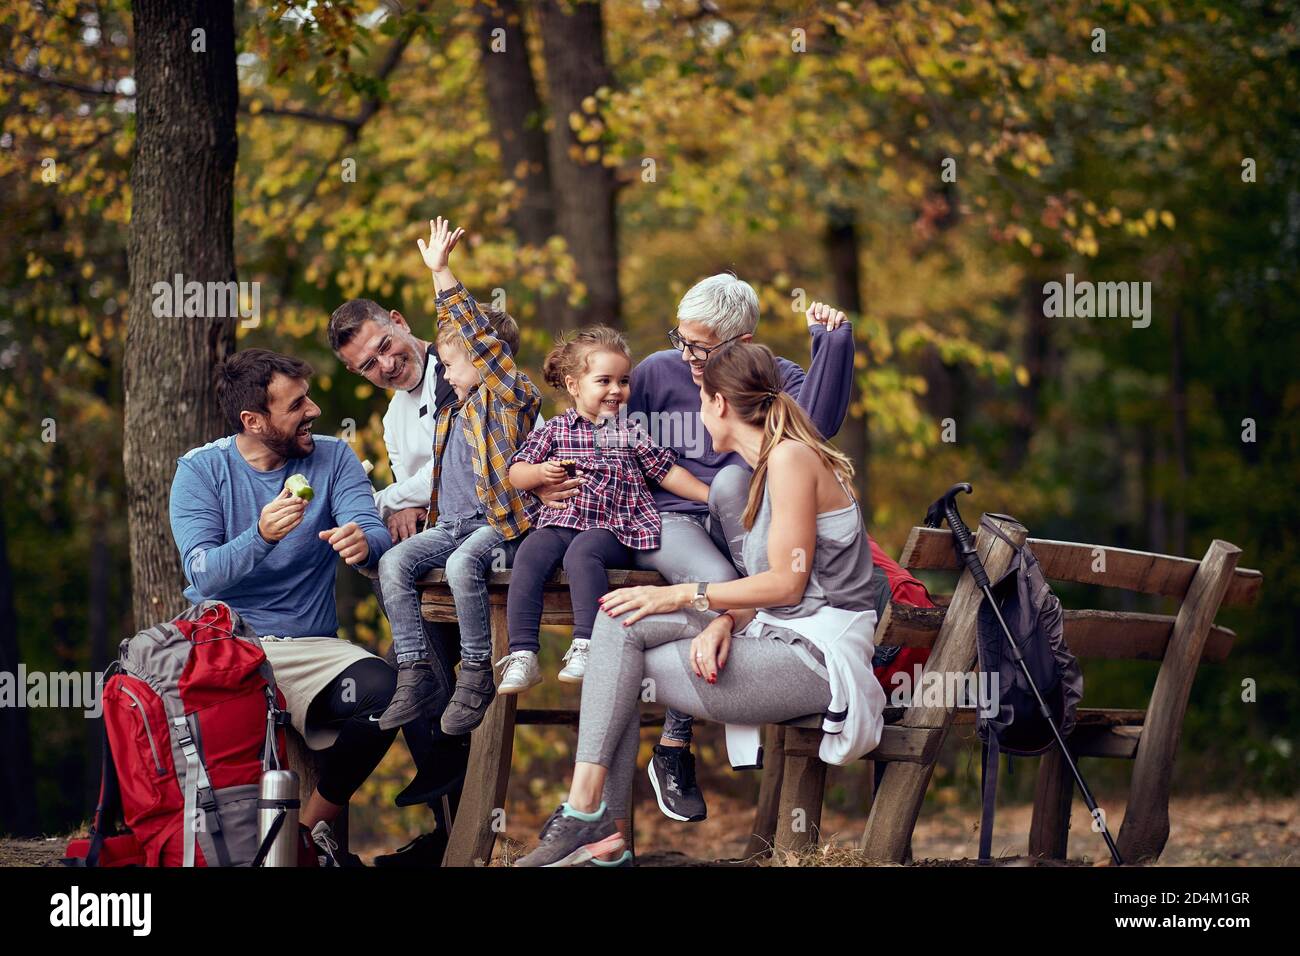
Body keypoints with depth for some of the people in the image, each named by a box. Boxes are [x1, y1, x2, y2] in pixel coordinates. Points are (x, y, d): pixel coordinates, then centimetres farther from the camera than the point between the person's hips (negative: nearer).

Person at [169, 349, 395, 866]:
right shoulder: (201, 469, 0)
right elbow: (203, 574, -13)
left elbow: (376, 534, -9)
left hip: (308, 644, 2)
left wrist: (363, 542, -34)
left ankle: (313, 826, -4)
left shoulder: (332, 458, 6)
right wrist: (261, 537, -32)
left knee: (382, 691, -29)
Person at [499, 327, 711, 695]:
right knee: (529, 555, -28)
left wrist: (711, 496, 6)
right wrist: (540, 473, -10)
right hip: (558, 522, 2)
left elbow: (668, 471, 15)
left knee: (581, 553, -35)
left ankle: (586, 647, -41)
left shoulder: (630, 433, 14)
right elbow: (516, 475, 11)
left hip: (612, 529, -2)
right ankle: (522, 655, -31)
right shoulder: (556, 430, 14)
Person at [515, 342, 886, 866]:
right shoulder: (761, 466, 20)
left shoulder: (791, 457, -11)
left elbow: (786, 583, -15)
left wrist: (685, 595, -11)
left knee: (615, 671, -11)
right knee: (618, 621, -5)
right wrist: (724, 621, -7)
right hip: (776, 633, 9)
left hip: (815, 654, -9)